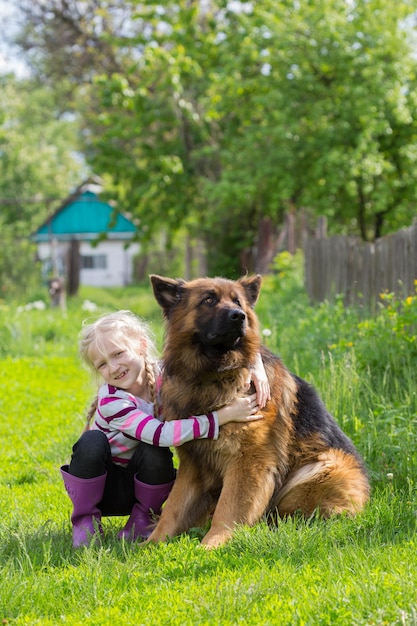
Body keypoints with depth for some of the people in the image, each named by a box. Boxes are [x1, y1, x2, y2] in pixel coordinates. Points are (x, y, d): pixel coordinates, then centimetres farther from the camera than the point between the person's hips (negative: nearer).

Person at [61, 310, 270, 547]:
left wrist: (256, 366, -28)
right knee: (92, 441, -33)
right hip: (98, 485, -3)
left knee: (154, 453, -30)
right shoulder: (110, 401, -26)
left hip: (146, 482, 3)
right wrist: (225, 414, -41)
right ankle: (85, 519, -13)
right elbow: (160, 434, -40)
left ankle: (143, 519, -5)